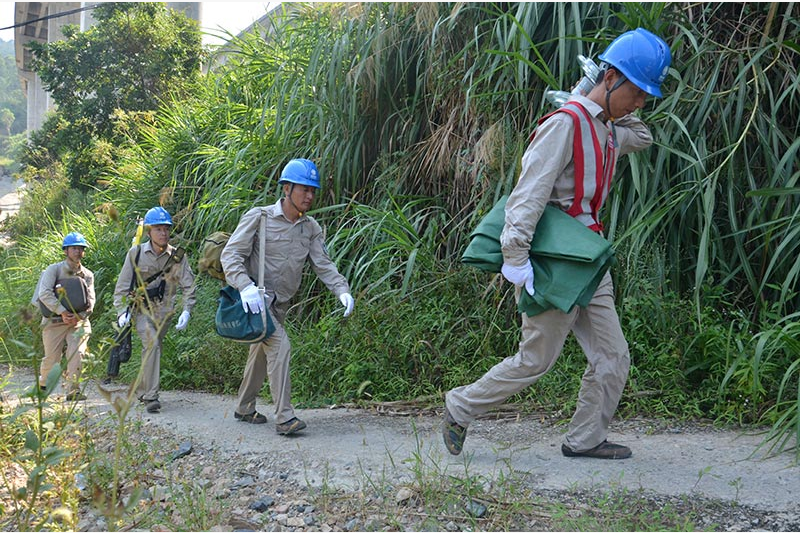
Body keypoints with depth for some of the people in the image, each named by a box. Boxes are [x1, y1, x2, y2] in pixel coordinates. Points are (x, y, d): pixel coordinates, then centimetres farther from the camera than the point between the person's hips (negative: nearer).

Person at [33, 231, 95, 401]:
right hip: (54, 321, -2)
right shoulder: (54, 269, -3)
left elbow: (90, 301, 2)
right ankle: (41, 384, 30)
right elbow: (44, 293, -16)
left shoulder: (87, 275, 9)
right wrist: (63, 312, -22)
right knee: (52, 358, 2)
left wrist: (77, 317, -15)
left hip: (79, 321, 2)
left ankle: (73, 391, -11)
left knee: (77, 353, -16)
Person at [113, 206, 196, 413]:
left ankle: (142, 392, 31)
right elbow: (122, 286, -2)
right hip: (141, 309, -2)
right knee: (152, 343, -23)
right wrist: (122, 311, -13)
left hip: (163, 311, 2)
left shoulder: (177, 257, -4)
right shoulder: (136, 254, -6)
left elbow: (188, 286, -3)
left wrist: (186, 311, -17)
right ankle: (151, 396, -22)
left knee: (152, 348, 9)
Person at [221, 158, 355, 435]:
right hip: (255, 299, -7)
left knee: (261, 353, 19)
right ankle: (284, 417, -22)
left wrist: (342, 290, -21)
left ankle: (244, 408, 37)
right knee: (280, 346, -22)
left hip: (280, 303, 7)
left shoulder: (311, 228, 3)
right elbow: (230, 255, -18)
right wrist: (246, 287, -34)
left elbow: (323, 264, -2)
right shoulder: (259, 217, -13)